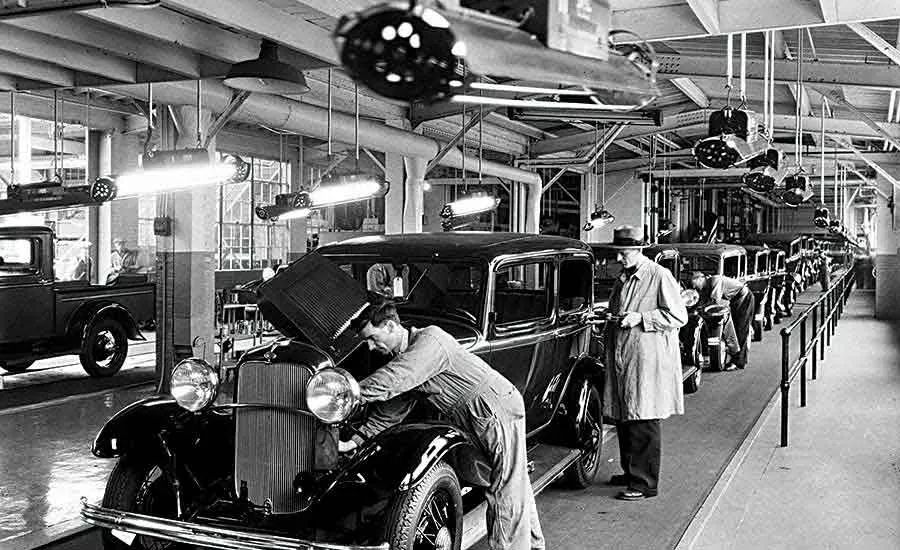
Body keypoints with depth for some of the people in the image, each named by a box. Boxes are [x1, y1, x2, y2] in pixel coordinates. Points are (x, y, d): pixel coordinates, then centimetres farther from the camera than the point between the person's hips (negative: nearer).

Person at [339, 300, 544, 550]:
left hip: (501, 410, -10)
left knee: (506, 493, -4)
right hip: (477, 420, 10)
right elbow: (389, 411, 9)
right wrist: (354, 441, 2)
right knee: (516, 486, 21)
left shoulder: (429, 340, -21)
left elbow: (392, 380, -33)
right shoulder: (402, 357, 8)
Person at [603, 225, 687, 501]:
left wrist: (640, 318, -18)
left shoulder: (660, 276, -9)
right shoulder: (622, 279, 16)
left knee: (644, 423, -4)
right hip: (621, 361, 8)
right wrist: (611, 318, 9)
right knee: (623, 419, 13)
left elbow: (679, 316, -12)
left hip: (648, 363, -8)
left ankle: (645, 483, 3)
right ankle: (630, 472, 28)